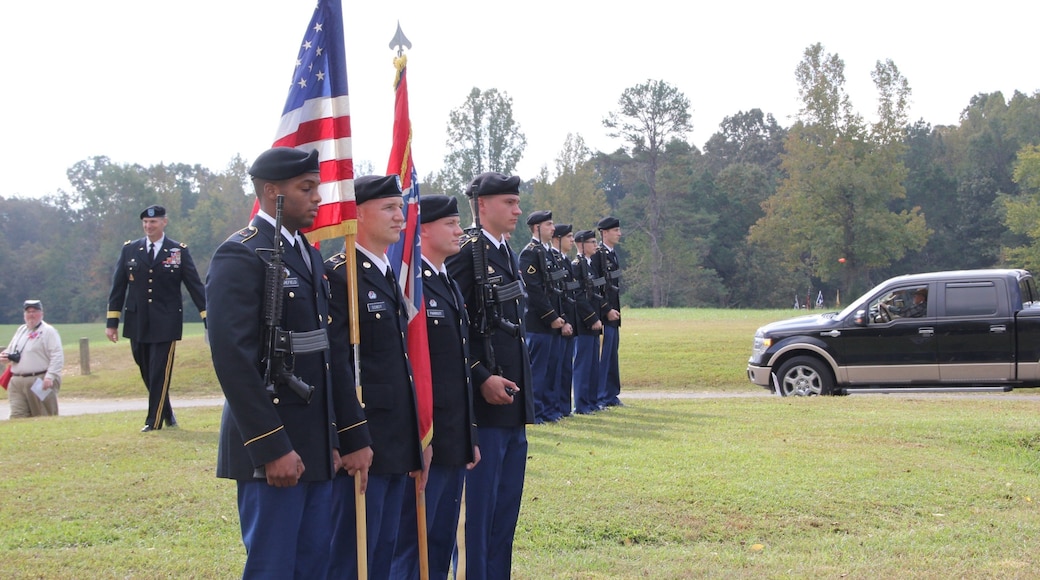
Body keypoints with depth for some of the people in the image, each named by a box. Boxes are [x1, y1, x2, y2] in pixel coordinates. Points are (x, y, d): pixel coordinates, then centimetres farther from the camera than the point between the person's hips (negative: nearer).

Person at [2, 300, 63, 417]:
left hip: (40, 381, -6)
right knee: (17, 417, -2)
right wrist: (4, 357, 5)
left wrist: (50, 377, -23)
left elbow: (57, 357, -12)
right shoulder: (20, 330, 20)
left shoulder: (48, 331, -3)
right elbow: (9, 351, 29)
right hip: (17, 382, 6)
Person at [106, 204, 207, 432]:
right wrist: (112, 321, 5)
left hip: (166, 324, -3)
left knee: (160, 373, -4)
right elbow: (118, 287, 9)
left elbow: (195, 285, 0)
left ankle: (154, 421, 5)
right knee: (147, 373, 10)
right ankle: (167, 413, 27)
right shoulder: (129, 250, 7)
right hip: (137, 323, 3)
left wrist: (208, 318, -6)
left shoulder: (179, 251, 0)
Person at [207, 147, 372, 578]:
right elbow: (233, 360, -19)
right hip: (272, 448, -8)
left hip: (317, 445, 8)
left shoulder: (309, 256, 16)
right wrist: (272, 448, -21)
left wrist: (353, 437, 12)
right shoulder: (239, 258, -12)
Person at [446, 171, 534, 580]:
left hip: (514, 398, 9)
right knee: (483, 498, -2)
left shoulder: (507, 254, 15)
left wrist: (521, 385, 17)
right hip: (486, 398, -9)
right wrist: (482, 378, -21)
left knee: (508, 500, 13)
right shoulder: (466, 252, -12)